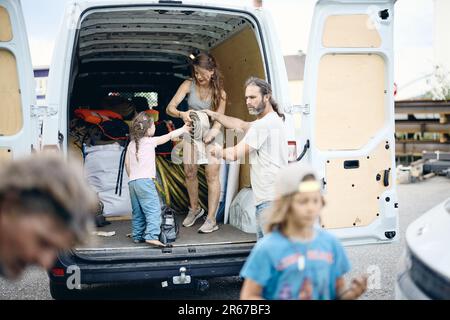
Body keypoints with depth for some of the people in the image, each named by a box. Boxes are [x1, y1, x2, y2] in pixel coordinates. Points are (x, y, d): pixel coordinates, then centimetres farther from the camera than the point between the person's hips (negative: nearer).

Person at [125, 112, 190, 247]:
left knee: (138, 212, 14)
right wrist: (183, 129, 17)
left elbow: (127, 163, 17)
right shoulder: (150, 141, -3)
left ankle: (137, 236, 17)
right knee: (153, 209, -10)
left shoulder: (131, 144, 15)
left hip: (132, 181, 7)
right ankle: (151, 235, -21)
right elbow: (169, 136, 6)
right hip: (145, 180, -7)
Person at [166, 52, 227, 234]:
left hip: (211, 135, -2)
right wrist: (182, 114, -37)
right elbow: (170, 108, -15)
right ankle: (194, 209, 30)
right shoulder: (189, 85, -10)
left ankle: (211, 220, -2)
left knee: (212, 175, -7)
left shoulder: (219, 92, -12)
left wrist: (212, 133, -36)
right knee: (190, 173, 7)